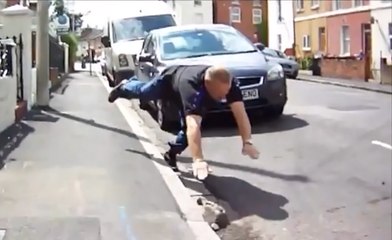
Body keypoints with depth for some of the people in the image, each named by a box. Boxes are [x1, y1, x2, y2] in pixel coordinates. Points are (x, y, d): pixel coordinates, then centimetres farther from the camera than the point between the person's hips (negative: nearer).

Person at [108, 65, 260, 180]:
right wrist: (198, 160, -72)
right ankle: (124, 87, 61)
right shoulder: (192, 87, -54)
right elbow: (193, 126, -63)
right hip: (169, 80, -3)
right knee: (141, 93, 26)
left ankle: (172, 153, 28)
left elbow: (240, 113, -46)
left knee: (188, 127, -1)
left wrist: (247, 142, -59)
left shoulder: (230, 84, -41)